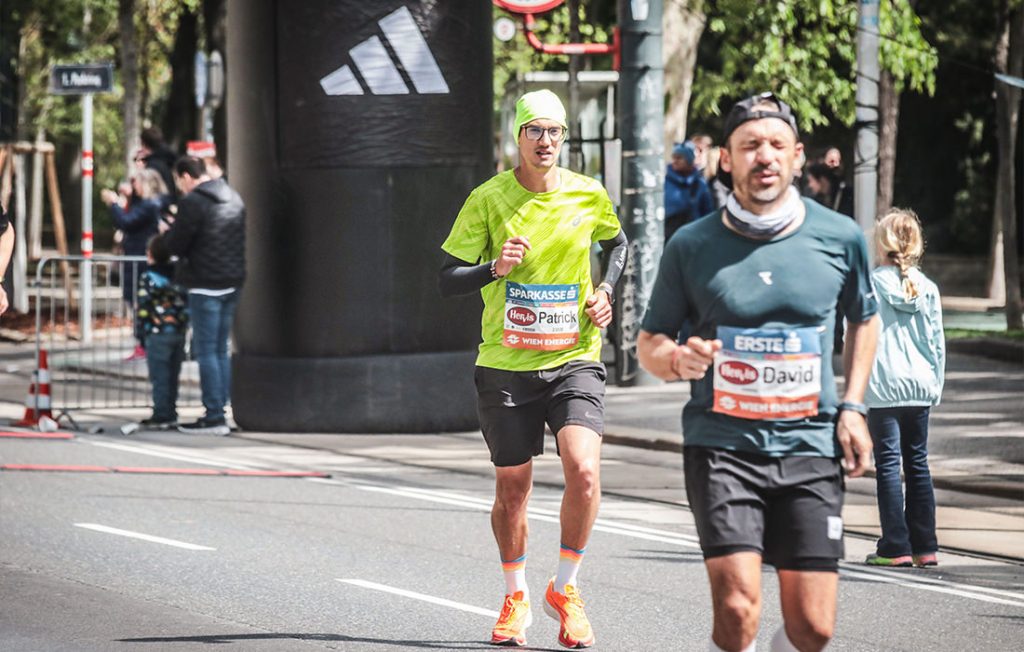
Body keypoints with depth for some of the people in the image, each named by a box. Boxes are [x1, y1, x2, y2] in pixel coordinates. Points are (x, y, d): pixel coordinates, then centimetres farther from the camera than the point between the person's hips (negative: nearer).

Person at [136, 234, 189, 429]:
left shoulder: (149, 278, -11)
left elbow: (143, 309, -12)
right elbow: (186, 304, 11)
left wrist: (142, 332, -3)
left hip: (158, 332, -6)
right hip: (179, 331, 6)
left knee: (160, 377, -2)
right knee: (172, 375, 12)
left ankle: (162, 415, -3)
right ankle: (171, 414, 16)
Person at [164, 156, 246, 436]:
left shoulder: (193, 202, -13)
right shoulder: (234, 198, 12)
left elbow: (176, 246, -12)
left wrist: (169, 231, 11)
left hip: (206, 285, -8)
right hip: (232, 281, 8)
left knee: (206, 350, -4)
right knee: (220, 349, 14)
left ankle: (214, 416, -6)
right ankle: (220, 410, 14)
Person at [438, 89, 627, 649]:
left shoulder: (589, 196, 1)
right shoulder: (488, 199, -4)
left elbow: (617, 244, 24)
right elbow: (447, 280, -2)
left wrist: (606, 290, 6)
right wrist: (494, 269, -21)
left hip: (574, 360, 0)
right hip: (506, 366, 0)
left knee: (583, 470, -20)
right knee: (512, 487, 7)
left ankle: (565, 589, 0)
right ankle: (515, 598, 30)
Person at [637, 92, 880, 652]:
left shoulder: (840, 238, 3)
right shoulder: (691, 246, -1)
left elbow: (864, 319, 21)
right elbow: (649, 342, 8)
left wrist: (852, 406, 10)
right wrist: (677, 360, -15)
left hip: (811, 448, 2)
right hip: (721, 444, -2)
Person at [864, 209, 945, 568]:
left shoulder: (870, 283, -7)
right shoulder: (928, 287, 5)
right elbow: (938, 340, 8)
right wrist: (936, 383, 16)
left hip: (884, 388, -4)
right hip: (921, 386, 4)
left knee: (888, 464, -2)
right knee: (918, 462, 11)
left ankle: (896, 546, -5)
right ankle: (925, 546, 12)